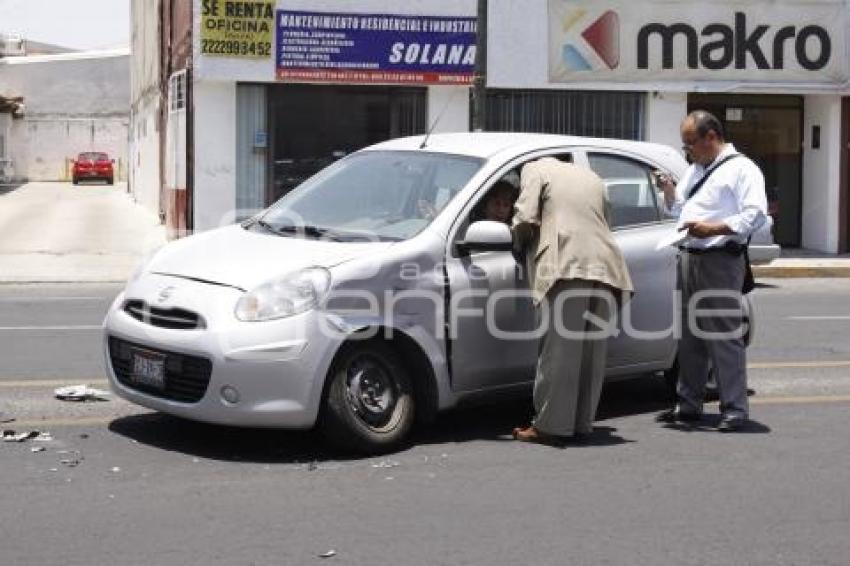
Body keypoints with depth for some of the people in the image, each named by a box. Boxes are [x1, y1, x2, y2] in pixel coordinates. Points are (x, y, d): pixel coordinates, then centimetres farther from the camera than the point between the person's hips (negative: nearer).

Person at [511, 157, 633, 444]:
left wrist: (522, 243, 20)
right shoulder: (591, 177, 32)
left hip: (567, 267, -6)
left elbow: (525, 219, 0)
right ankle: (582, 423, 11)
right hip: (604, 265, 6)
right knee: (591, 353, 9)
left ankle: (550, 425, -8)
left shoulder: (535, 169, 14)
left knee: (559, 351, -7)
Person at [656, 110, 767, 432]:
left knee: (725, 336, -8)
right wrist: (668, 189, 10)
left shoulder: (742, 168, -4)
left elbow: (755, 215, -14)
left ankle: (734, 409, -3)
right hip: (689, 258, 8)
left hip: (721, 260, -8)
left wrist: (714, 228, -21)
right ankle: (688, 404, 20)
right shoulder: (694, 170, 22)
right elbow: (678, 210, 29)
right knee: (690, 336, 12)